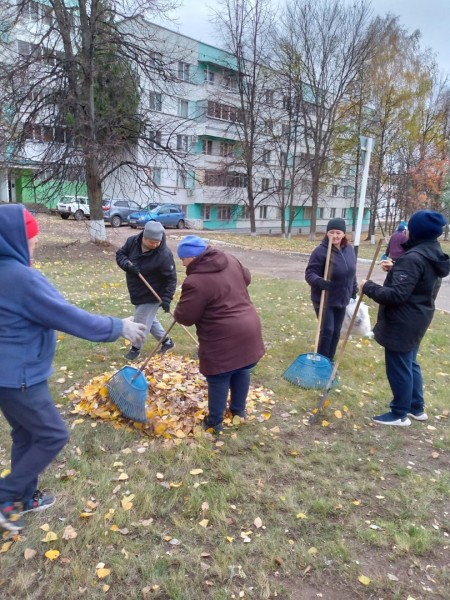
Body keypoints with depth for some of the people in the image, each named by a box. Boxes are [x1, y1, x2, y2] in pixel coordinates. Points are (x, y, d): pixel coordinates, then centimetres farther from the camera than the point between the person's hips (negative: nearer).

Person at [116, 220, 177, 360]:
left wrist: (166, 298, -29)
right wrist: (127, 264, -21)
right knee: (149, 320, 23)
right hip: (136, 293, 7)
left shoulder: (164, 254, -27)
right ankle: (166, 341, 42)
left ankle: (135, 348, 30)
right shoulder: (132, 241, -11)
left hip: (151, 296, -7)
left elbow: (171, 278, -21)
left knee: (141, 323, 4)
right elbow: (120, 254, 1)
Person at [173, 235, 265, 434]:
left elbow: (185, 317, -14)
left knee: (218, 379, 9)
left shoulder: (196, 282, -22)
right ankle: (238, 410, 41)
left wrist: (177, 312, 8)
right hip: (248, 328, 8)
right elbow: (246, 278, 21)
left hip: (224, 339, -8)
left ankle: (214, 423, 24)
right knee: (241, 371, 22)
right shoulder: (229, 259, 2)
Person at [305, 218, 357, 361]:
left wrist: (354, 292, 18)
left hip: (341, 300, 7)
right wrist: (319, 281, -41)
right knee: (327, 331, -6)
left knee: (336, 332, 14)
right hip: (324, 300, -6)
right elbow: (309, 273, -21)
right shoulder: (321, 251, -18)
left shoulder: (349, 249, 3)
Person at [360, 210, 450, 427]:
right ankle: (417, 408, 36)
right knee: (410, 364, 23)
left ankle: (400, 414, 19)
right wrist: (395, 269, 13)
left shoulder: (413, 258, -24)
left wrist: (368, 287, -17)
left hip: (403, 322, -10)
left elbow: (396, 295, -27)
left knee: (398, 367, 4)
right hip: (416, 319, 10)